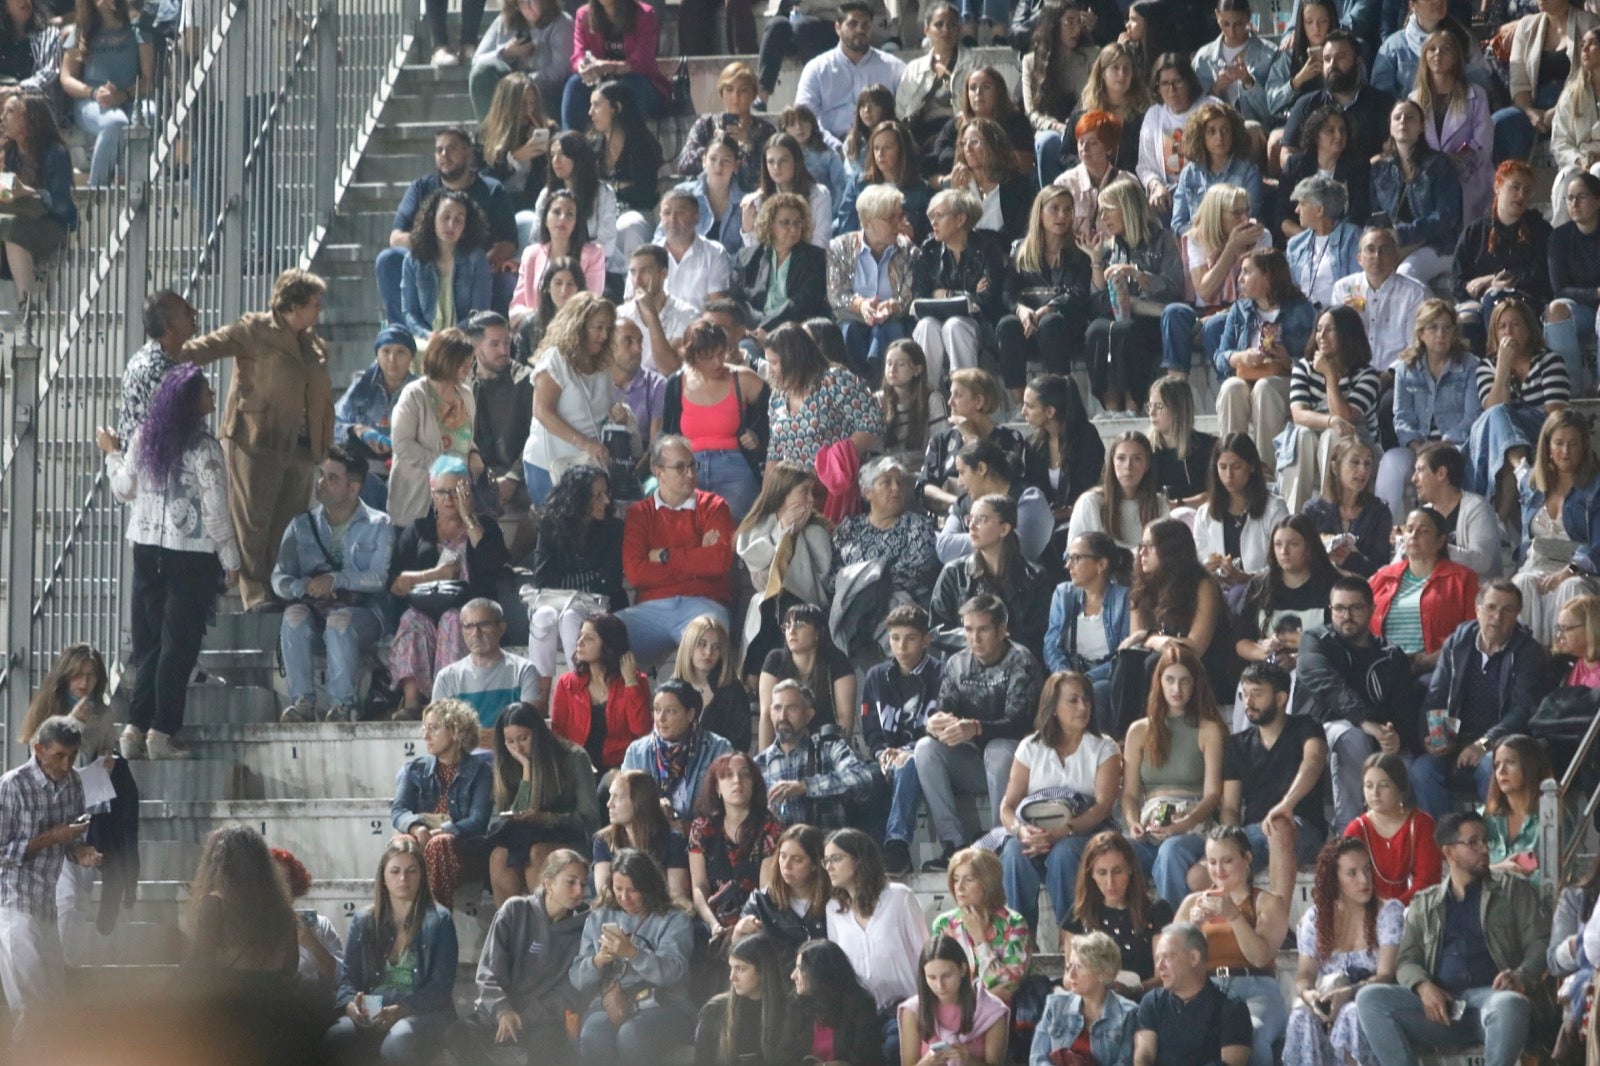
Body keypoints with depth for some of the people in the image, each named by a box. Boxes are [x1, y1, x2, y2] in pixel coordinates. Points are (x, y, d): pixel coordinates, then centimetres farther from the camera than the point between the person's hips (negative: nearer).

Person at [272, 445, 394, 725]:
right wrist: (304, 587, -18)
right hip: (314, 609, 3)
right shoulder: (302, 526, 14)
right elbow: (279, 579, 5)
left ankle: (342, 704, -36)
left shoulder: (378, 526, 5)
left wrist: (336, 580, -23)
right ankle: (302, 701, -35)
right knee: (294, 614, -32)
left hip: (362, 611, -3)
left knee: (339, 620, -37)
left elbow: (379, 578, -9)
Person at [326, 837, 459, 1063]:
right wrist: (351, 1005, -13)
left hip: (423, 1012, -3)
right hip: (370, 1014, 3)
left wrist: (401, 1010, -18)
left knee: (397, 1042, -40)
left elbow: (441, 984, -2)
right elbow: (347, 976, 12)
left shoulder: (438, 921, 6)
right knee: (336, 1037, -32)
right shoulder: (363, 921, 17)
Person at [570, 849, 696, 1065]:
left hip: (662, 1006, -2)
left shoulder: (674, 920, 7)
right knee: (594, 1037, -34)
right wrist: (598, 960, -10)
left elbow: (674, 972, -11)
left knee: (631, 1036, -37)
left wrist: (632, 953, -25)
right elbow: (578, 979, 13)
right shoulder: (598, 919, 18)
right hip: (608, 1005, 2)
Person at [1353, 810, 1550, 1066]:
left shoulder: (1514, 890, 17)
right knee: (1369, 998, -23)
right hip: (1439, 1006, 3)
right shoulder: (1424, 904, 23)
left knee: (1510, 1004, -40)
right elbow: (1407, 960, 15)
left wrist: (1520, 977, -15)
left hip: (1490, 996, -3)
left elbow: (1540, 944, 8)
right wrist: (1424, 987, -10)